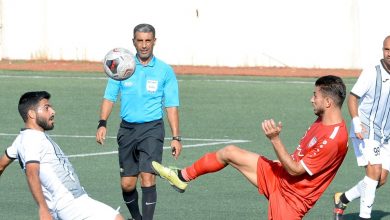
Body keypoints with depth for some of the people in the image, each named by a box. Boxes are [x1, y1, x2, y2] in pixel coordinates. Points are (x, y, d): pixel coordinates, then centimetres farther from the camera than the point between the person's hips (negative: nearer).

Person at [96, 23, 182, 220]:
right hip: (127, 129, 2)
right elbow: (109, 97, 6)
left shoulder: (165, 71, 1)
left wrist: (176, 137, -3)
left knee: (147, 178, -17)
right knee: (127, 184, 4)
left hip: (152, 128, -2)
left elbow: (171, 106, 3)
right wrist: (102, 124, -8)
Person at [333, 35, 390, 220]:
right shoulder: (371, 73, -11)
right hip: (365, 133, -6)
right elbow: (352, 97, -9)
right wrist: (356, 123, -22)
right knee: (374, 170, -20)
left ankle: (342, 199, 23)